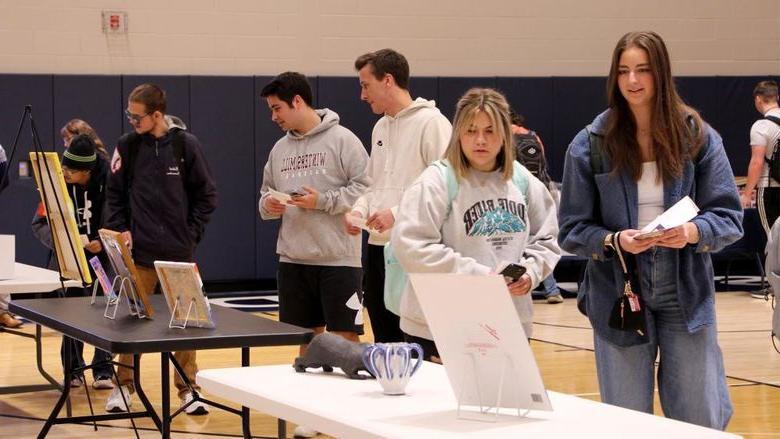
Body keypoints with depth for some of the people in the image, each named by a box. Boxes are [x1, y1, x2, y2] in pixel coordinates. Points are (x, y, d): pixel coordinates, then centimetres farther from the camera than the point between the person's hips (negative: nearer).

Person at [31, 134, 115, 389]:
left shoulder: (109, 182, -15)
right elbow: (40, 223, -4)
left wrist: (104, 243, -21)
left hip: (103, 258, -2)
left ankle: (103, 370, 10)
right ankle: (73, 370, 14)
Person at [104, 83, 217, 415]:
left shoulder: (186, 145, -3)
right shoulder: (127, 146, 0)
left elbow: (206, 195, 2)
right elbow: (115, 195, 8)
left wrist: (191, 234, -2)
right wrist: (121, 230, -3)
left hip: (179, 252, -1)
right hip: (139, 251, 1)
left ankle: (187, 389, 15)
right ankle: (124, 386, 14)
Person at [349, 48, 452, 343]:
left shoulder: (431, 122, -10)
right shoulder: (380, 127, 17)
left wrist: (397, 213, -20)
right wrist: (360, 210, 5)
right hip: (379, 246, 9)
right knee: (384, 341, 14)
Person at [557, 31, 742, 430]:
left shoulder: (698, 137, 0)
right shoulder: (590, 145, -2)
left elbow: (729, 218, -1)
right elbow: (572, 231, 0)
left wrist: (693, 231, -22)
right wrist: (614, 241, -20)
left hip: (687, 300, 0)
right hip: (619, 300, 0)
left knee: (702, 424, 4)